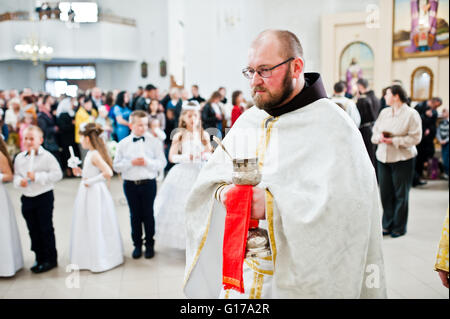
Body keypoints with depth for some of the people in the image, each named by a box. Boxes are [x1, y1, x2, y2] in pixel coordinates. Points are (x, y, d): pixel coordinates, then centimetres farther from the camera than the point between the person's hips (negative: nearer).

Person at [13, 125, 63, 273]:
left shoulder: (47, 156, -12)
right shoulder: (19, 158, 4)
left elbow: (57, 174, -17)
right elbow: (16, 175, 14)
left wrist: (37, 177, -23)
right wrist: (19, 181, -9)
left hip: (44, 196, -5)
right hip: (27, 198, 5)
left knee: (46, 229, 4)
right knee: (33, 230, 13)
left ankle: (51, 259, 18)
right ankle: (39, 258, 28)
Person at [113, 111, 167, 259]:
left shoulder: (154, 141, -1)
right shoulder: (123, 143, 2)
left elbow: (162, 163, -4)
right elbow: (116, 166, 0)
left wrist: (147, 162, -19)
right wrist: (131, 163, -14)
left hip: (148, 183, -1)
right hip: (130, 184, 1)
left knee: (148, 214, 7)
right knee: (135, 215, 11)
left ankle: (150, 245, 22)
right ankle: (137, 244, 26)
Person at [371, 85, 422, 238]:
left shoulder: (411, 114, -7)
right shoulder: (384, 112, 10)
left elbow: (415, 138, -12)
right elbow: (375, 131, 13)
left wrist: (394, 141, -18)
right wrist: (379, 137, -10)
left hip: (402, 159, -5)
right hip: (383, 157, 5)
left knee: (401, 194, 5)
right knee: (385, 193, 8)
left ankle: (399, 227, 18)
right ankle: (387, 225, 21)